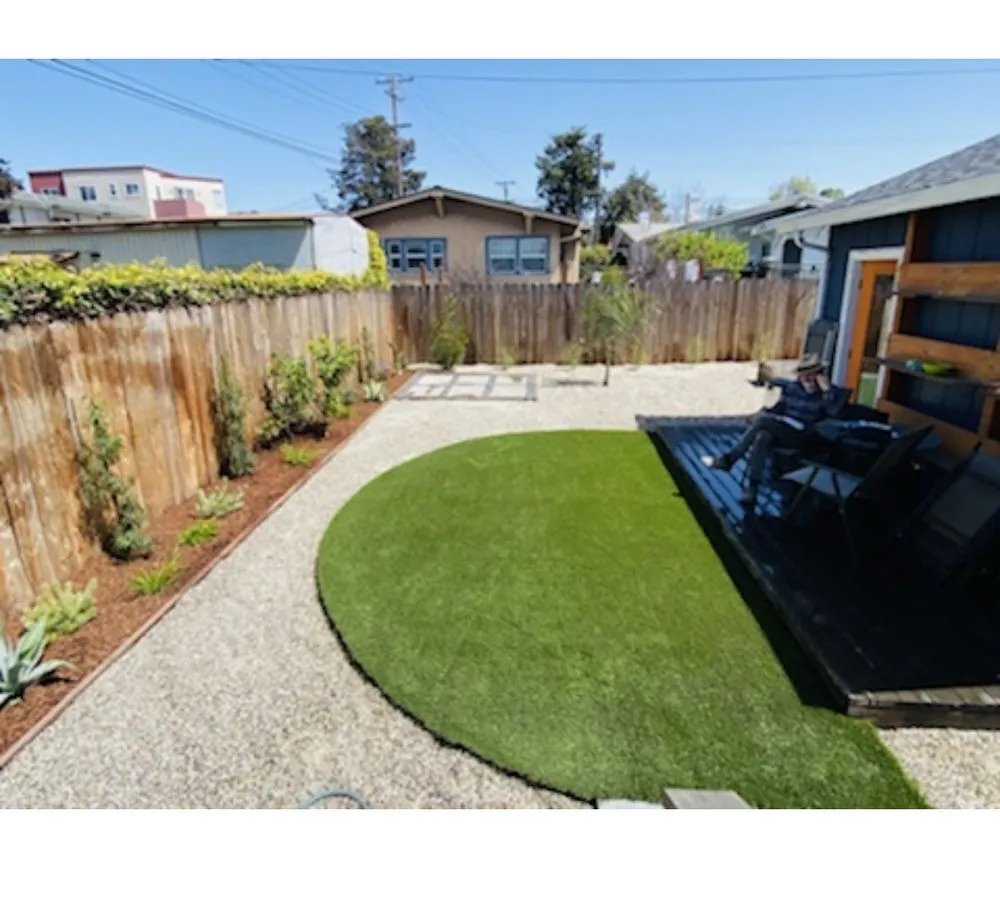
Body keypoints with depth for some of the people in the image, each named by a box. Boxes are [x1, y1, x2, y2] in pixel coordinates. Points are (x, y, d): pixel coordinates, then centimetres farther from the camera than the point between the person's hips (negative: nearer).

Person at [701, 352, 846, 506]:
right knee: (762, 437, -34)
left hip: (804, 437, -4)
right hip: (781, 431, 4)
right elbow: (779, 408, 23)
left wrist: (827, 390, -20)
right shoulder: (792, 387, 14)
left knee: (762, 420, -29)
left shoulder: (831, 393, 3)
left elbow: (835, 412, -16)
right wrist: (764, 413, 3)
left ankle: (728, 459, -25)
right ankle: (752, 490, -38)